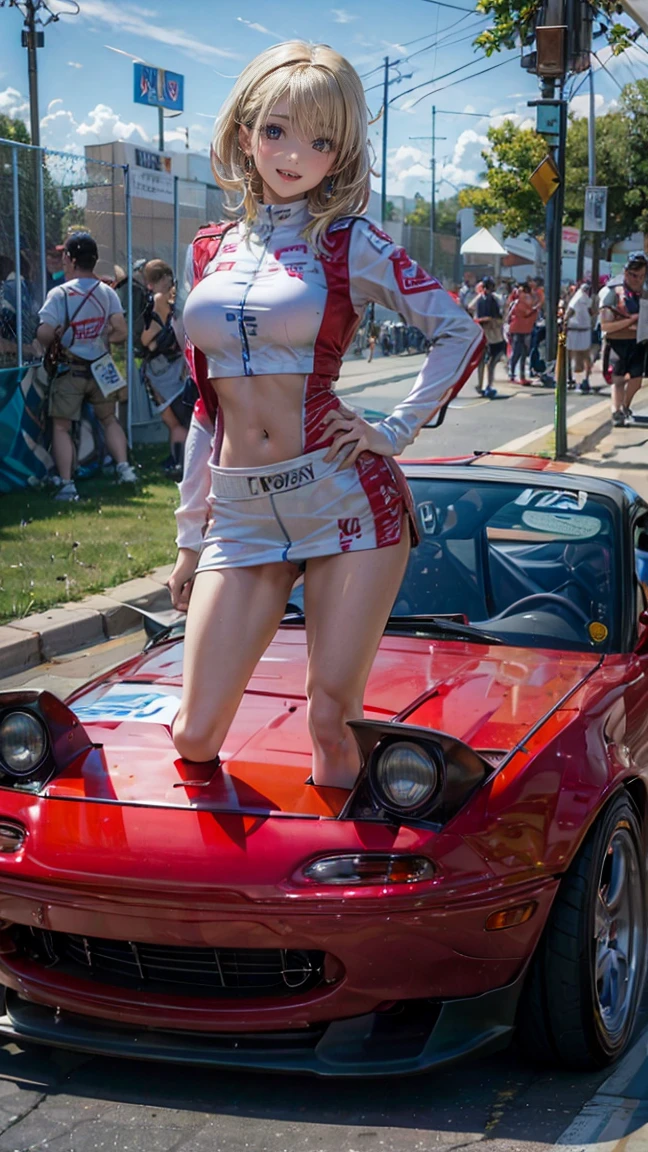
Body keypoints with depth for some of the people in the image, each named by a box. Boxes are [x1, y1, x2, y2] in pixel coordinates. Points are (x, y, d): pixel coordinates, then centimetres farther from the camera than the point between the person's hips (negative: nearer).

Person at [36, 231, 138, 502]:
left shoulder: (60, 293, -14)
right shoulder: (107, 292, -1)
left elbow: (44, 333, -21)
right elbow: (120, 331, -7)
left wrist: (49, 345, 1)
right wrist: (101, 339, 10)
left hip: (70, 370, -4)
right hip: (100, 368, 4)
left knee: (61, 426, 4)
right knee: (109, 419, 20)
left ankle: (67, 485, -3)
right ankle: (124, 467, 8)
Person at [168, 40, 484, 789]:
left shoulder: (350, 243, 0)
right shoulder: (212, 252, 12)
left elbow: (460, 332, 3)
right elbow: (208, 403, 15)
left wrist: (396, 431, -4)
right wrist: (190, 537, 15)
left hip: (343, 497, -3)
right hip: (242, 510, 4)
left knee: (330, 721, -4)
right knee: (195, 736, -1)